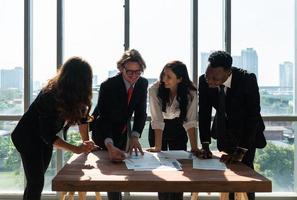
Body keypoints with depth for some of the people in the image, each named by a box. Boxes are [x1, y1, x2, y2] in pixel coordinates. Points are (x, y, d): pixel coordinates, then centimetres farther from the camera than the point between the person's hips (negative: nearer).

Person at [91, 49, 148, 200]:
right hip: (103, 131, -5)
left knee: (121, 162, 16)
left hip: (123, 130, 5)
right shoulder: (108, 86, -31)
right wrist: (109, 146, -53)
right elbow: (104, 119, -37)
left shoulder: (143, 84, -15)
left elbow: (141, 113, -14)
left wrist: (135, 136, -31)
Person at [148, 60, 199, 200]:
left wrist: (194, 147, -29)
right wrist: (158, 146, -33)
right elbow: (157, 120, -29)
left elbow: (190, 121, -23)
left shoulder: (190, 92, -22)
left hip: (178, 129, 1)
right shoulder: (155, 89, -25)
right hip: (158, 130, -1)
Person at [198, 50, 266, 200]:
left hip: (247, 132, -3)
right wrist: (205, 146, -15)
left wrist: (241, 151, -29)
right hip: (223, 130, 3)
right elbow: (204, 113, -11)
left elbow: (253, 116, -27)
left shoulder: (248, 80, -29)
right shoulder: (204, 81, -19)